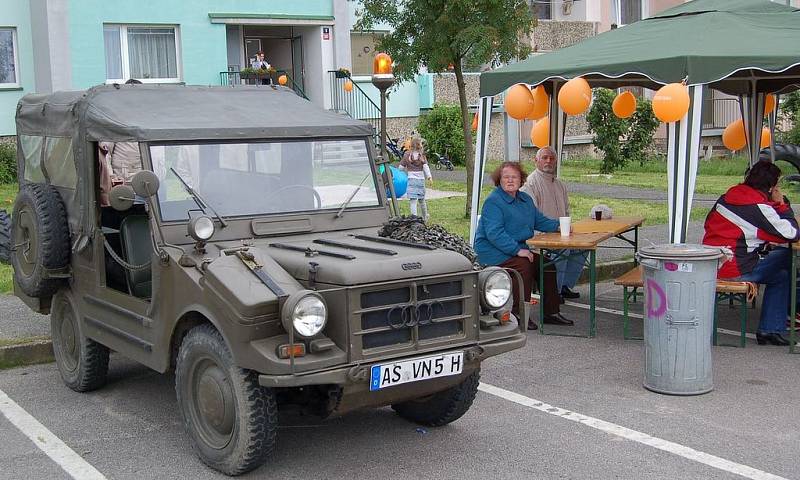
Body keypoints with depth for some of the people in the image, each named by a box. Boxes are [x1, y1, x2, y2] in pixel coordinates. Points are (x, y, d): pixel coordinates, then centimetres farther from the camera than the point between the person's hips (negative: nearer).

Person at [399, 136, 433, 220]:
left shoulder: (407, 155, -1)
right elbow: (425, 167, -8)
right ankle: (425, 216, 31)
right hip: (421, 179, 1)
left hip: (411, 179, -1)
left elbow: (401, 167, 1)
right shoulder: (422, 155, -1)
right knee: (421, 199, 17)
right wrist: (429, 177, -9)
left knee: (413, 200, -4)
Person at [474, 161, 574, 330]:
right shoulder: (493, 201, -14)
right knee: (523, 265, -30)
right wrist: (518, 250, -30)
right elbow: (494, 233, -24)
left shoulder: (525, 199, 14)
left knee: (547, 263, -3)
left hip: (519, 249, 9)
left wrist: (557, 226, 2)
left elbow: (539, 220, 23)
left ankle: (551, 312, 6)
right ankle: (518, 314, -21)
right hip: (493, 252, -9)